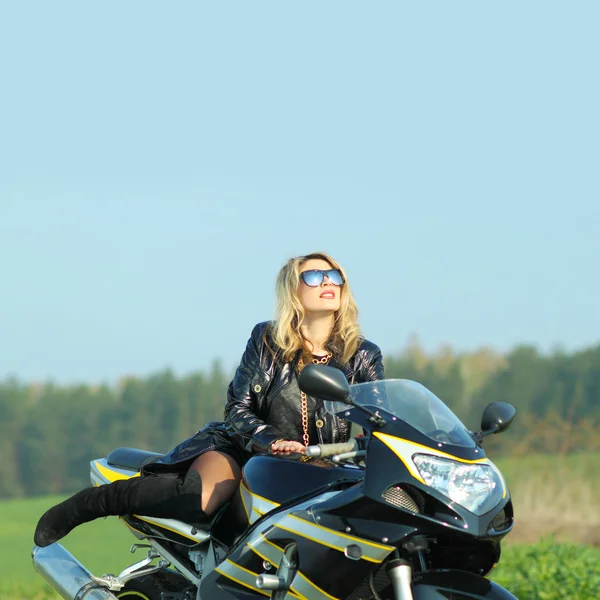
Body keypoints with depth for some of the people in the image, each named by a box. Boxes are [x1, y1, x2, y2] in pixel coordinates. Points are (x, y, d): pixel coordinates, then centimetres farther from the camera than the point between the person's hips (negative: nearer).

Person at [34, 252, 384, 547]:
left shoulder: (363, 357, 3)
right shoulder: (267, 340, 0)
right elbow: (238, 409, -3)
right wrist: (271, 440, -23)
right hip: (244, 448, -3)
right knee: (196, 500, -33)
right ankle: (87, 504, -13)